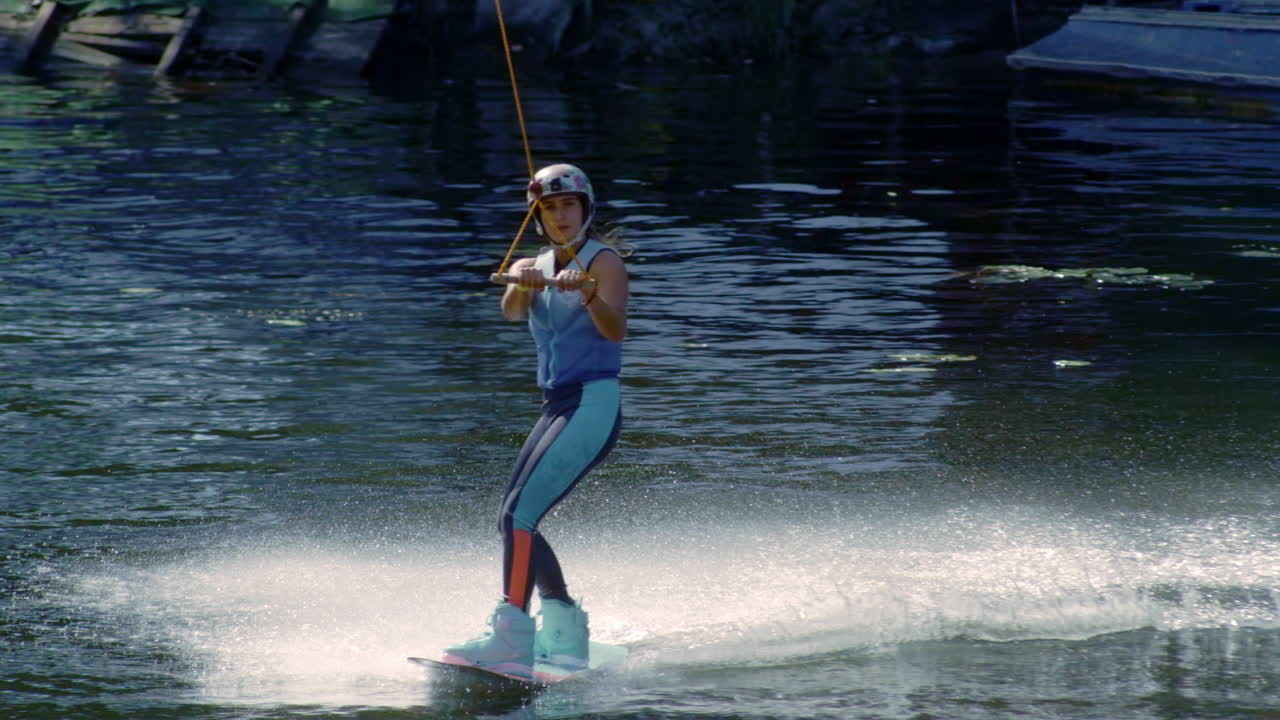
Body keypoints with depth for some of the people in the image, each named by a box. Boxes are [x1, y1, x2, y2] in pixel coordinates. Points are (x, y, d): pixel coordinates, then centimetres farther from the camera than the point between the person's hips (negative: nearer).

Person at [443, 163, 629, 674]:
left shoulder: (604, 260, -4)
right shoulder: (535, 267, 14)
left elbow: (615, 330, -21)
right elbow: (511, 311, -9)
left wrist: (586, 291, -40)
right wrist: (522, 284, -32)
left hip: (594, 405, -8)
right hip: (556, 406, 8)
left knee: (518, 516, -20)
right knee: (514, 521, 8)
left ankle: (511, 637, -28)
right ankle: (566, 634, 19)